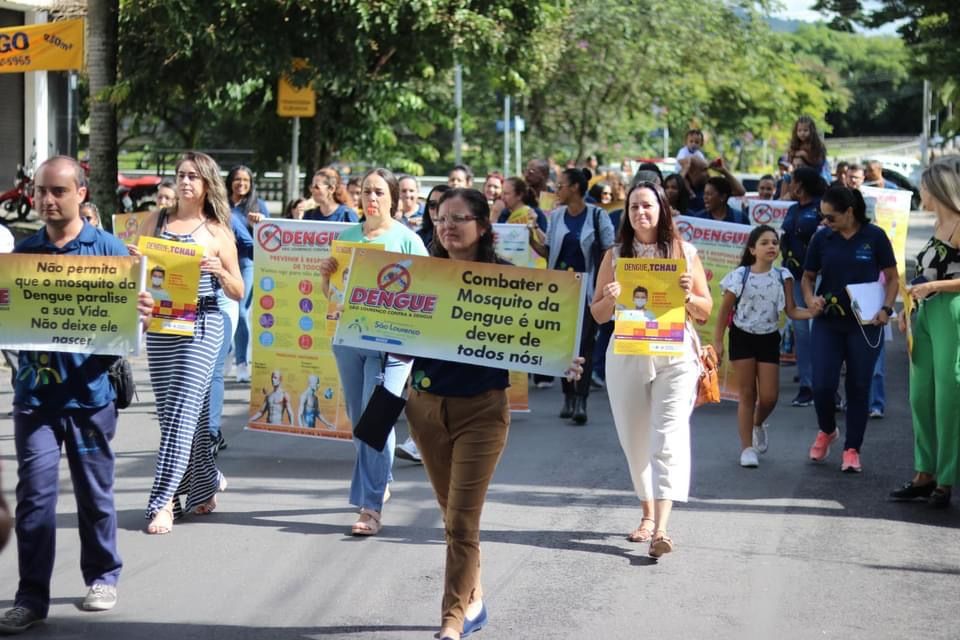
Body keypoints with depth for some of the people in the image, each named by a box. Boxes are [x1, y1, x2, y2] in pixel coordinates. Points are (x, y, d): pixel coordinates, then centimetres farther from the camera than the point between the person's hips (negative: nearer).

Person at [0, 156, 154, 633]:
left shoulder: (109, 249, -1)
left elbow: (131, 312, -1)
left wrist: (140, 316, -24)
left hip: (89, 391, -1)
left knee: (94, 491, 11)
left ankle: (102, 578, 29)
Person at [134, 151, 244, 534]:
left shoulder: (218, 232, 4)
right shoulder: (155, 222, 11)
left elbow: (239, 293, 6)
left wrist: (220, 271, -14)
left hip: (201, 326, -4)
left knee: (182, 411, -10)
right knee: (170, 411, 7)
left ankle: (163, 501, -10)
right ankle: (205, 484, 25)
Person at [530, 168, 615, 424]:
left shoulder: (597, 216, -5)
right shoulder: (557, 216, 9)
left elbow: (609, 253, -3)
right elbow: (547, 251, 11)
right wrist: (531, 238, -5)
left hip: (588, 287, -5)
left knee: (584, 343, -7)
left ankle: (581, 400, -9)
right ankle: (568, 396, 17)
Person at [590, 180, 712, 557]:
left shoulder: (684, 253, 4)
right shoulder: (615, 256, 7)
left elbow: (706, 310, 7)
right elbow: (597, 315, 8)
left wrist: (688, 296, -13)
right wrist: (611, 298, -13)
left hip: (675, 356, -2)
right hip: (627, 356, 3)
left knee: (668, 438, -14)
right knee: (635, 440, 10)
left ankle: (660, 529, -22)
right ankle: (647, 514, 30)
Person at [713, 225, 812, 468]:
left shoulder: (782, 276, -3)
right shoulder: (740, 276, -10)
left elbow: (791, 311, -3)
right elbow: (725, 311, -4)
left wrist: (814, 312, -20)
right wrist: (717, 342, -7)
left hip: (769, 339, 2)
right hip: (742, 338, -2)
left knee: (769, 396, 0)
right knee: (747, 394, 0)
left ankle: (759, 424, 35)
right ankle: (747, 448, 8)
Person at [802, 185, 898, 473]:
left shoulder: (874, 237, -5)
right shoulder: (822, 238, 0)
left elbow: (892, 277, 2)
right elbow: (808, 277, 10)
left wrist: (886, 309, -12)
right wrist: (810, 299, -10)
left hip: (865, 324, -1)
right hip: (827, 323, 1)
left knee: (858, 387, 4)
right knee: (822, 385, -5)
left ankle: (852, 449, 16)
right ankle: (827, 431, 25)